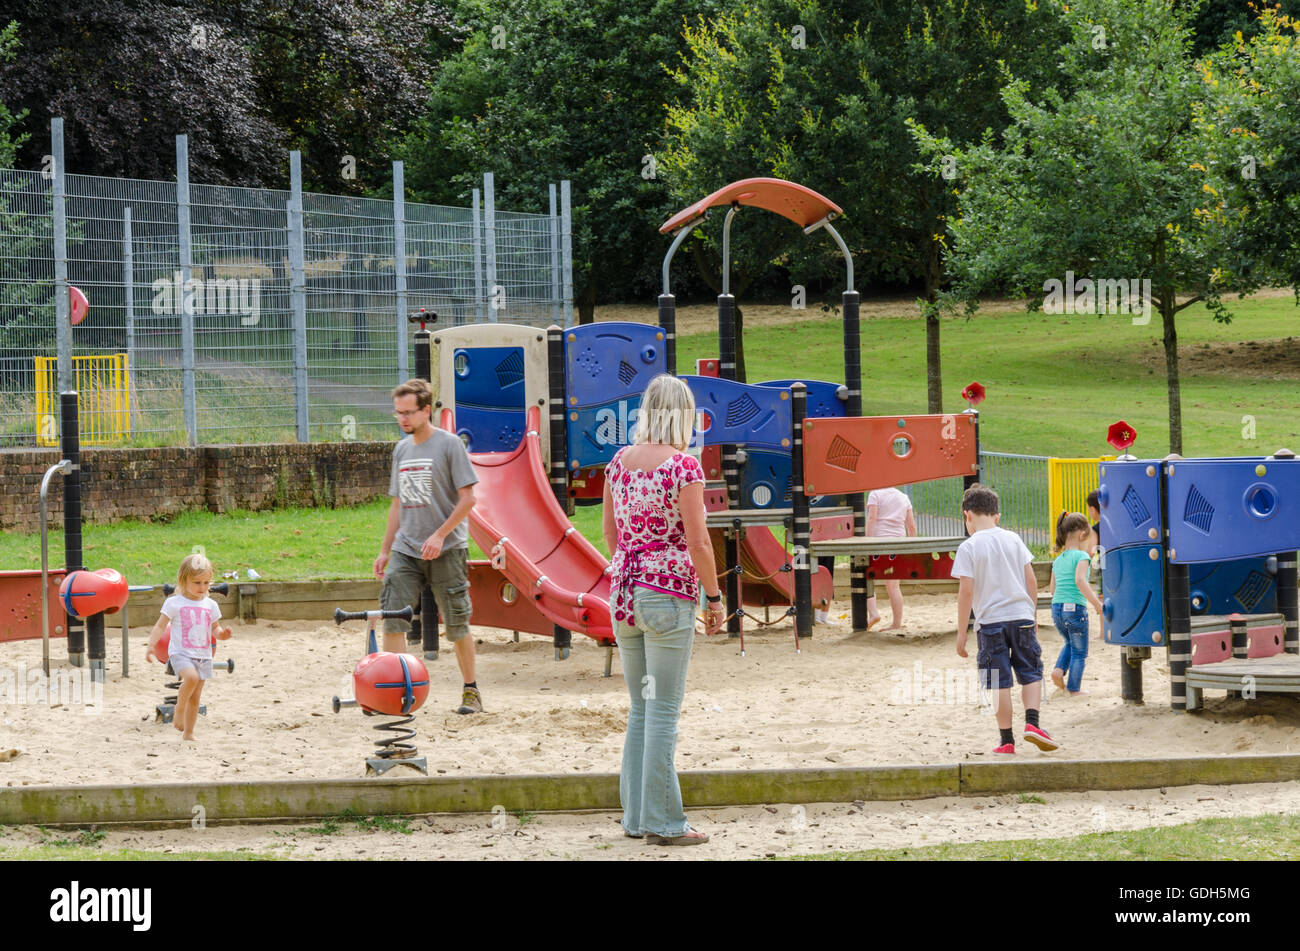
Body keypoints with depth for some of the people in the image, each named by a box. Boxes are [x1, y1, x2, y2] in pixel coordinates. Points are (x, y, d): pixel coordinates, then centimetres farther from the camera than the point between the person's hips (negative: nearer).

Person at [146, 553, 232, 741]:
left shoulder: (210, 605, 10)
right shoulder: (174, 603, -2)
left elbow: (215, 630, 16)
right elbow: (160, 627, -2)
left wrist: (222, 634, -7)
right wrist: (151, 646, -15)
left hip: (203, 655, 4)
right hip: (181, 653, -4)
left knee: (195, 697, 5)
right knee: (191, 677, -33)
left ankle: (188, 733, 15)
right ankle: (179, 710, -13)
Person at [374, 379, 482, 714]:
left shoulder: (449, 444, -6)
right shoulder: (401, 449, 13)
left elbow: (467, 498, -9)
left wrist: (440, 535, -17)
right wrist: (385, 550, 16)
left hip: (446, 550, -5)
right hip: (405, 550, 5)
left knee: (456, 624, 2)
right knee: (392, 618, -8)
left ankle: (471, 691, 17)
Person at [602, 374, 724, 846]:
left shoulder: (619, 461, 6)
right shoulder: (683, 466, -13)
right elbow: (698, 543, -14)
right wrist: (714, 598, -4)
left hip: (624, 592, 7)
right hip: (670, 594, -7)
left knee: (640, 710, 15)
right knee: (664, 712, -2)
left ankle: (635, 816, 17)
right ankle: (662, 821, 0)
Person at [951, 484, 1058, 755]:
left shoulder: (968, 547, -6)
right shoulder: (1013, 539, 6)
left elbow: (966, 591, -10)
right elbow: (1031, 581, 7)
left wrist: (961, 632, -4)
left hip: (990, 621, -3)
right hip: (1021, 615, 3)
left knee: (1000, 682, 3)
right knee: (1031, 673, 12)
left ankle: (1007, 739, 5)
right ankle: (1031, 722, -7)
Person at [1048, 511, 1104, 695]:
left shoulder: (1058, 560, 13)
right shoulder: (1081, 556, -9)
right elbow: (1080, 580, -25)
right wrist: (1096, 602, -25)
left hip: (1057, 608, 7)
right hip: (1075, 608, -7)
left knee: (1071, 643, 29)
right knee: (1079, 651, 8)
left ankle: (1059, 669, 8)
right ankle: (1074, 688, 11)